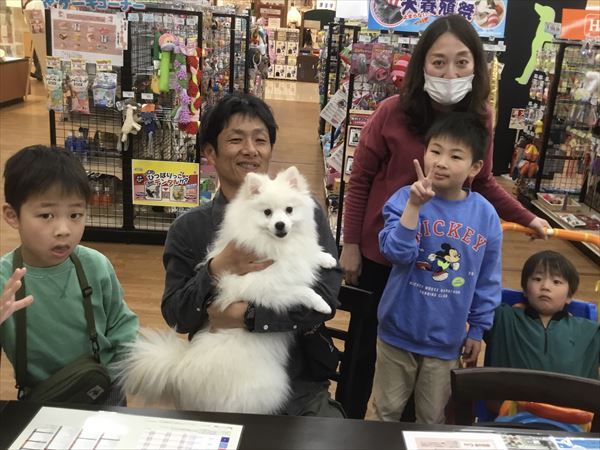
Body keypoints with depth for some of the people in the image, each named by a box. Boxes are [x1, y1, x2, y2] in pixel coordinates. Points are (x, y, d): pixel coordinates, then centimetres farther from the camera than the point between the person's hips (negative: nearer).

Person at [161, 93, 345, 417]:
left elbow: (325, 298, -10)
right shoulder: (189, 228, 2)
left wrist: (248, 316, -17)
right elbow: (176, 316, -4)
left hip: (299, 383, 1)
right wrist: (216, 270, -21)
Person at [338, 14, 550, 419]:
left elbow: (482, 182, 7)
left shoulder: (480, 117, -7)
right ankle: (348, 423, 38)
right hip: (380, 252, -2)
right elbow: (361, 179, -8)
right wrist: (351, 244, -7)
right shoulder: (393, 112, -17)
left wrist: (526, 218, 2)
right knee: (366, 342, 15)